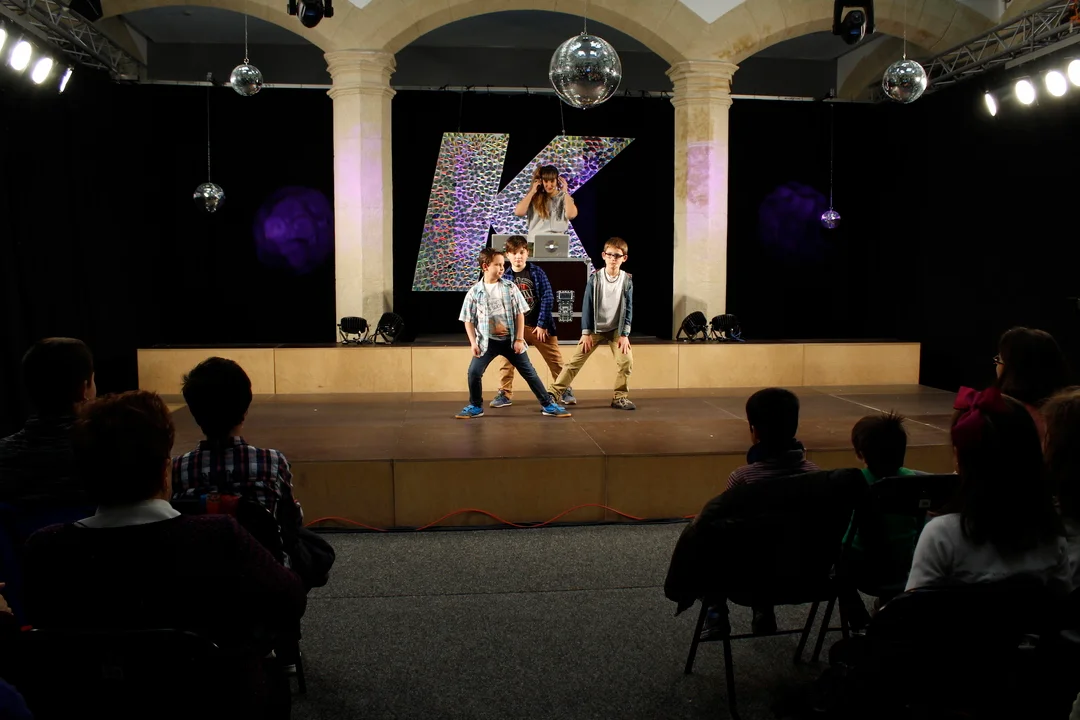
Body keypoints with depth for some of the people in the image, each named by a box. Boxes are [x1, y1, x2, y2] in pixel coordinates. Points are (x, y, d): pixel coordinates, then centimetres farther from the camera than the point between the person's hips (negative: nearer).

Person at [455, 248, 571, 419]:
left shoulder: (510, 287, -1)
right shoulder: (474, 292, -4)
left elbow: (520, 314, 0)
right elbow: (469, 320, 1)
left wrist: (519, 339, -6)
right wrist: (473, 343, -9)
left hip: (510, 340, 0)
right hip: (488, 341, 0)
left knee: (529, 372, 3)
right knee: (474, 372, -10)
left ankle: (548, 405, 12)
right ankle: (475, 407, 11)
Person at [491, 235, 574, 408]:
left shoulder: (537, 272, -6)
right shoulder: (505, 277, -1)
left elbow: (548, 298, -8)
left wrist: (542, 324, -11)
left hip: (539, 325, -1)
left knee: (554, 360, 6)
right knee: (507, 360, -1)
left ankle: (565, 391, 19)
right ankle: (504, 394, 10)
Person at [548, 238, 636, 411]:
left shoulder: (627, 280, -7)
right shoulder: (595, 278, -11)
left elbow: (628, 308, -3)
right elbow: (587, 305, -8)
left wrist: (625, 334, -9)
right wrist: (586, 333, -11)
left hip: (616, 328, 1)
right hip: (595, 328, -1)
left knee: (626, 361, -12)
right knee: (575, 361, -6)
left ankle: (620, 397, 5)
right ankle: (553, 394, -4)